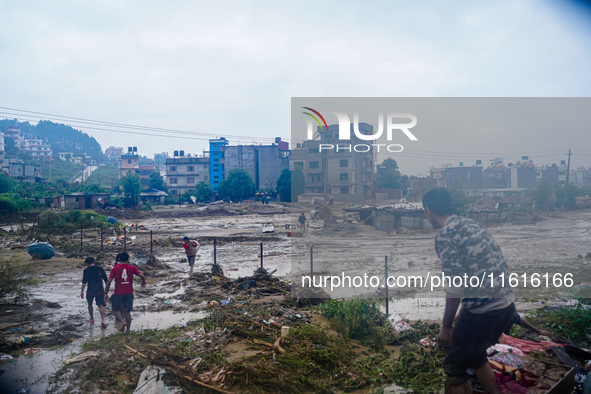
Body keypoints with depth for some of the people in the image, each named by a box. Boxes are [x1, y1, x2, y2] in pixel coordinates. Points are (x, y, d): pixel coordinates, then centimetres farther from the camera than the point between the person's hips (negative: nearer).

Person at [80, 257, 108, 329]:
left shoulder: (86, 270, -4)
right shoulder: (100, 268, 5)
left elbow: (84, 282, -8)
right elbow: (106, 279, 8)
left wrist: (82, 291, -1)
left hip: (91, 291, -2)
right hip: (100, 290, 2)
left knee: (90, 304, 20)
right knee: (101, 305, 3)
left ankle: (92, 319, 32)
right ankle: (102, 320, -12)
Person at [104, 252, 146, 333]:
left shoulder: (115, 269, 2)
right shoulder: (132, 268, 3)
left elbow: (109, 282, -1)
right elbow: (142, 276, -2)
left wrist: (106, 293, 5)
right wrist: (143, 282, 20)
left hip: (118, 293, -1)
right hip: (129, 293, 1)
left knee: (115, 309, 14)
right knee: (127, 311, 6)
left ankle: (123, 322, -9)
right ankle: (128, 329, 3)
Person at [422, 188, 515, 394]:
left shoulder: (445, 235, -14)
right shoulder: (472, 225, 11)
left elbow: (455, 286, -19)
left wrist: (446, 327, -9)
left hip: (482, 311, -8)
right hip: (506, 305, 9)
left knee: (454, 365, 10)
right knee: (474, 355, 28)